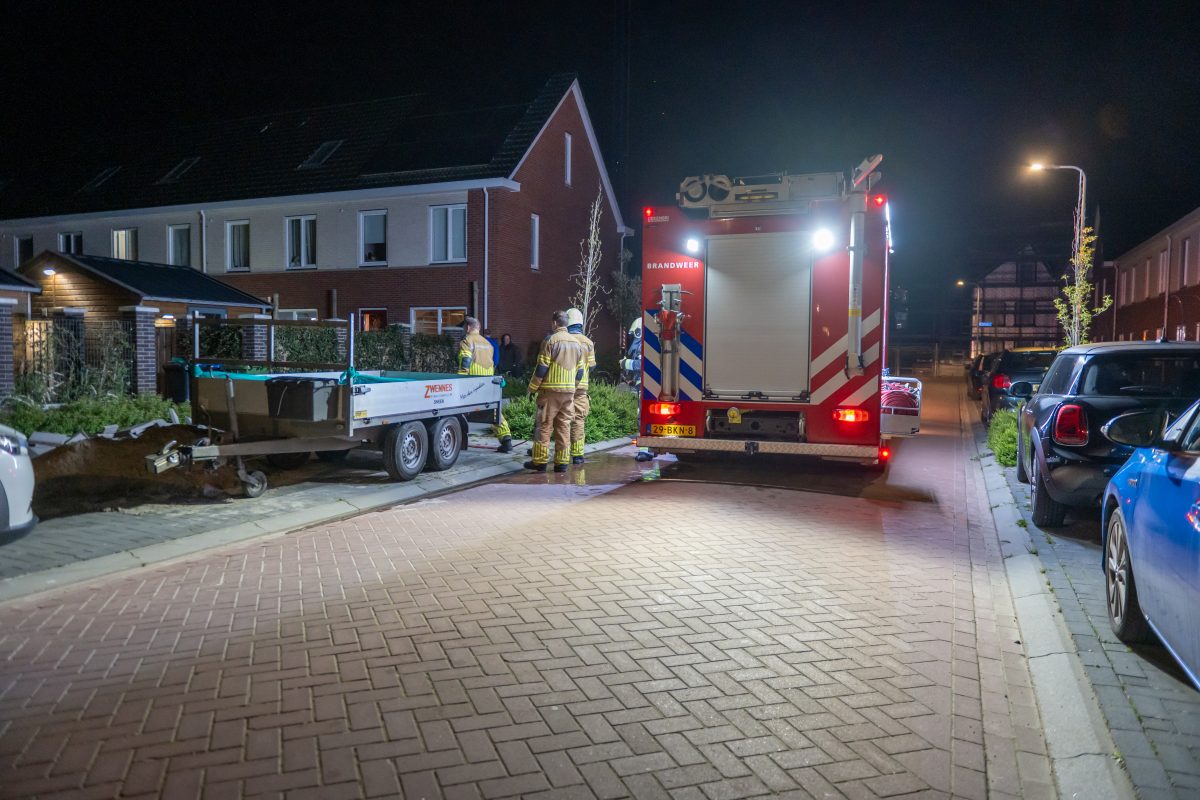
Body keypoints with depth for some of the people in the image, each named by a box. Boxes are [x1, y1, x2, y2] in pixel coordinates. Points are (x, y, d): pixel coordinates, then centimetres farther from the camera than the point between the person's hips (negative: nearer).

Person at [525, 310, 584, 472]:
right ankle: (562, 462, 8)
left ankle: (540, 461, 2)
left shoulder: (550, 340, -8)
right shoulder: (576, 343, 12)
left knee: (544, 425, 1)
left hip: (550, 390, -6)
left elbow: (541, 368, -11)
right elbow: (580, 370, 14)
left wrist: (532, 387, -1)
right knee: (564, 426, 8)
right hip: (569, 392, 6)